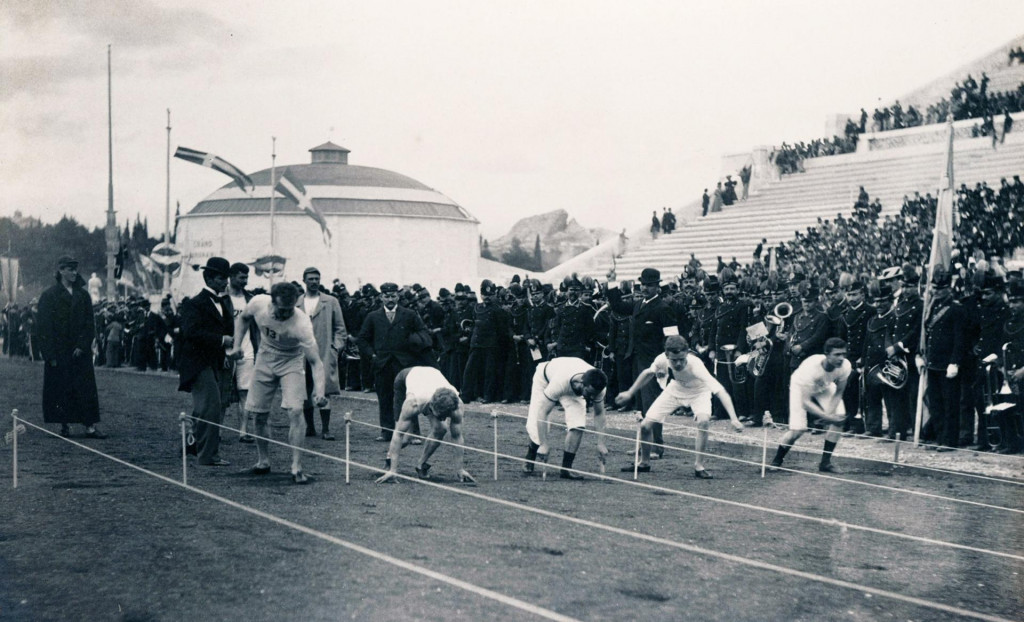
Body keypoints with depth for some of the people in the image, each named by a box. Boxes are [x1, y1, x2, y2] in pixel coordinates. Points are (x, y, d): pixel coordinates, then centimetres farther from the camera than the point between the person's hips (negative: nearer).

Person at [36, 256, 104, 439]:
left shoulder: (83, 295, 8)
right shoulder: (49, 296, -2)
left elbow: (90, 324, 7)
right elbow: (43, 327, -5)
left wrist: (82, 346, -6)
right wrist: (50, 354, -11)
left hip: (80, 352, 3)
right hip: (58, 353, -3)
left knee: (86, 388, -3)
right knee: (61, 389, 0)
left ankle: (90, 426, -4)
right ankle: (65, 425, 8)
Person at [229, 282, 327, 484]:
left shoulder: (301, 323, -34)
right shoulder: (258, 303, -24)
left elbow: (315, 362, -33)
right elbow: (243, 318, 2)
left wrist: (319, 390, -47)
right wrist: (237, 345, -8)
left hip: (291, 362, -3)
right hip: (265, 359, 4)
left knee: (295, 411, -19)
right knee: (258, 414, 5)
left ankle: (296, 469, -13)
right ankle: (263, 462, 24)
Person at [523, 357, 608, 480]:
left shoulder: (595, 386, -33)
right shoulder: (560, 382, -48)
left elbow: (599, 414, -17)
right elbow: (542, 411, -43)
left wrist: (601, 443, -23)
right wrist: (543, 445, -45)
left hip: (574, 389, 3)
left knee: (578, 424, -21)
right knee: (535, 425, -13)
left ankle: (566, 468, -9)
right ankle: (529, 461, 18)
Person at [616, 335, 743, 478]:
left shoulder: (695, 365, -42)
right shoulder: (662, 359, -30)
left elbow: (720, 391, -48)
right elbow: (648, 372, -4)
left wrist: (734, 419, -58)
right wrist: (629, 393, 3)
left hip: (698, 392, -3)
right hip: (674, 390, 3)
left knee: (703, 421, -33)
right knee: (645, 425, -4)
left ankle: (699, 466, -16)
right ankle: (644, 463, 23)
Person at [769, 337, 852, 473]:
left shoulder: (845, 366, -29)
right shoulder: (811, 367, -42)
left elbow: (839, 393, -11)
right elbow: (806, 402, -38)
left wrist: (830, 413, -26)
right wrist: (827, 417, -47)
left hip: (825, 387, 5)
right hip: (801, 386, -4)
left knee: (840, 417, -17)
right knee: (798, 430, -15)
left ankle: (825, 462, -1)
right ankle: (776, 461, 12)